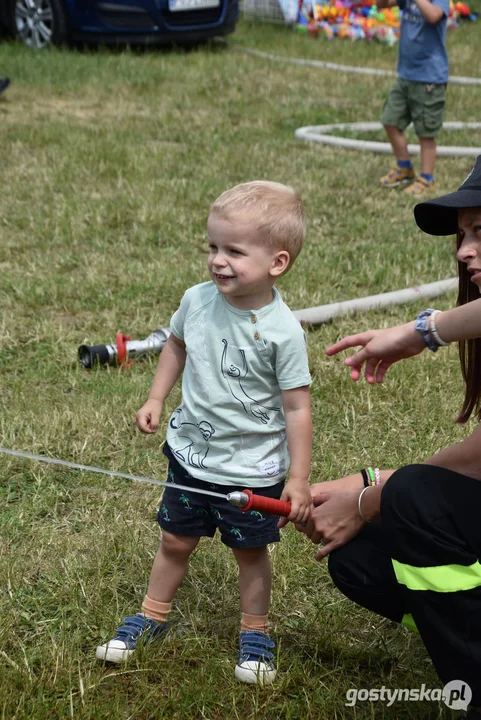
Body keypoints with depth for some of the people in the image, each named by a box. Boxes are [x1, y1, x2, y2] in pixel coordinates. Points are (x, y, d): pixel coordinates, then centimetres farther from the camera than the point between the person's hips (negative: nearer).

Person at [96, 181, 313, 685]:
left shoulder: (282, 331, -23)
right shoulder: (197, 301, -10)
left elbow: (297, 409, -17)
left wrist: (298, 479, -15)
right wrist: (156, 399, 7)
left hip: (251, 469, -4)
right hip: (190, 453, 4)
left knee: (249, 549, 14)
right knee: (175, 541, 18)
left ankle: (255, 632, 34)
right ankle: (151, 616, 38)